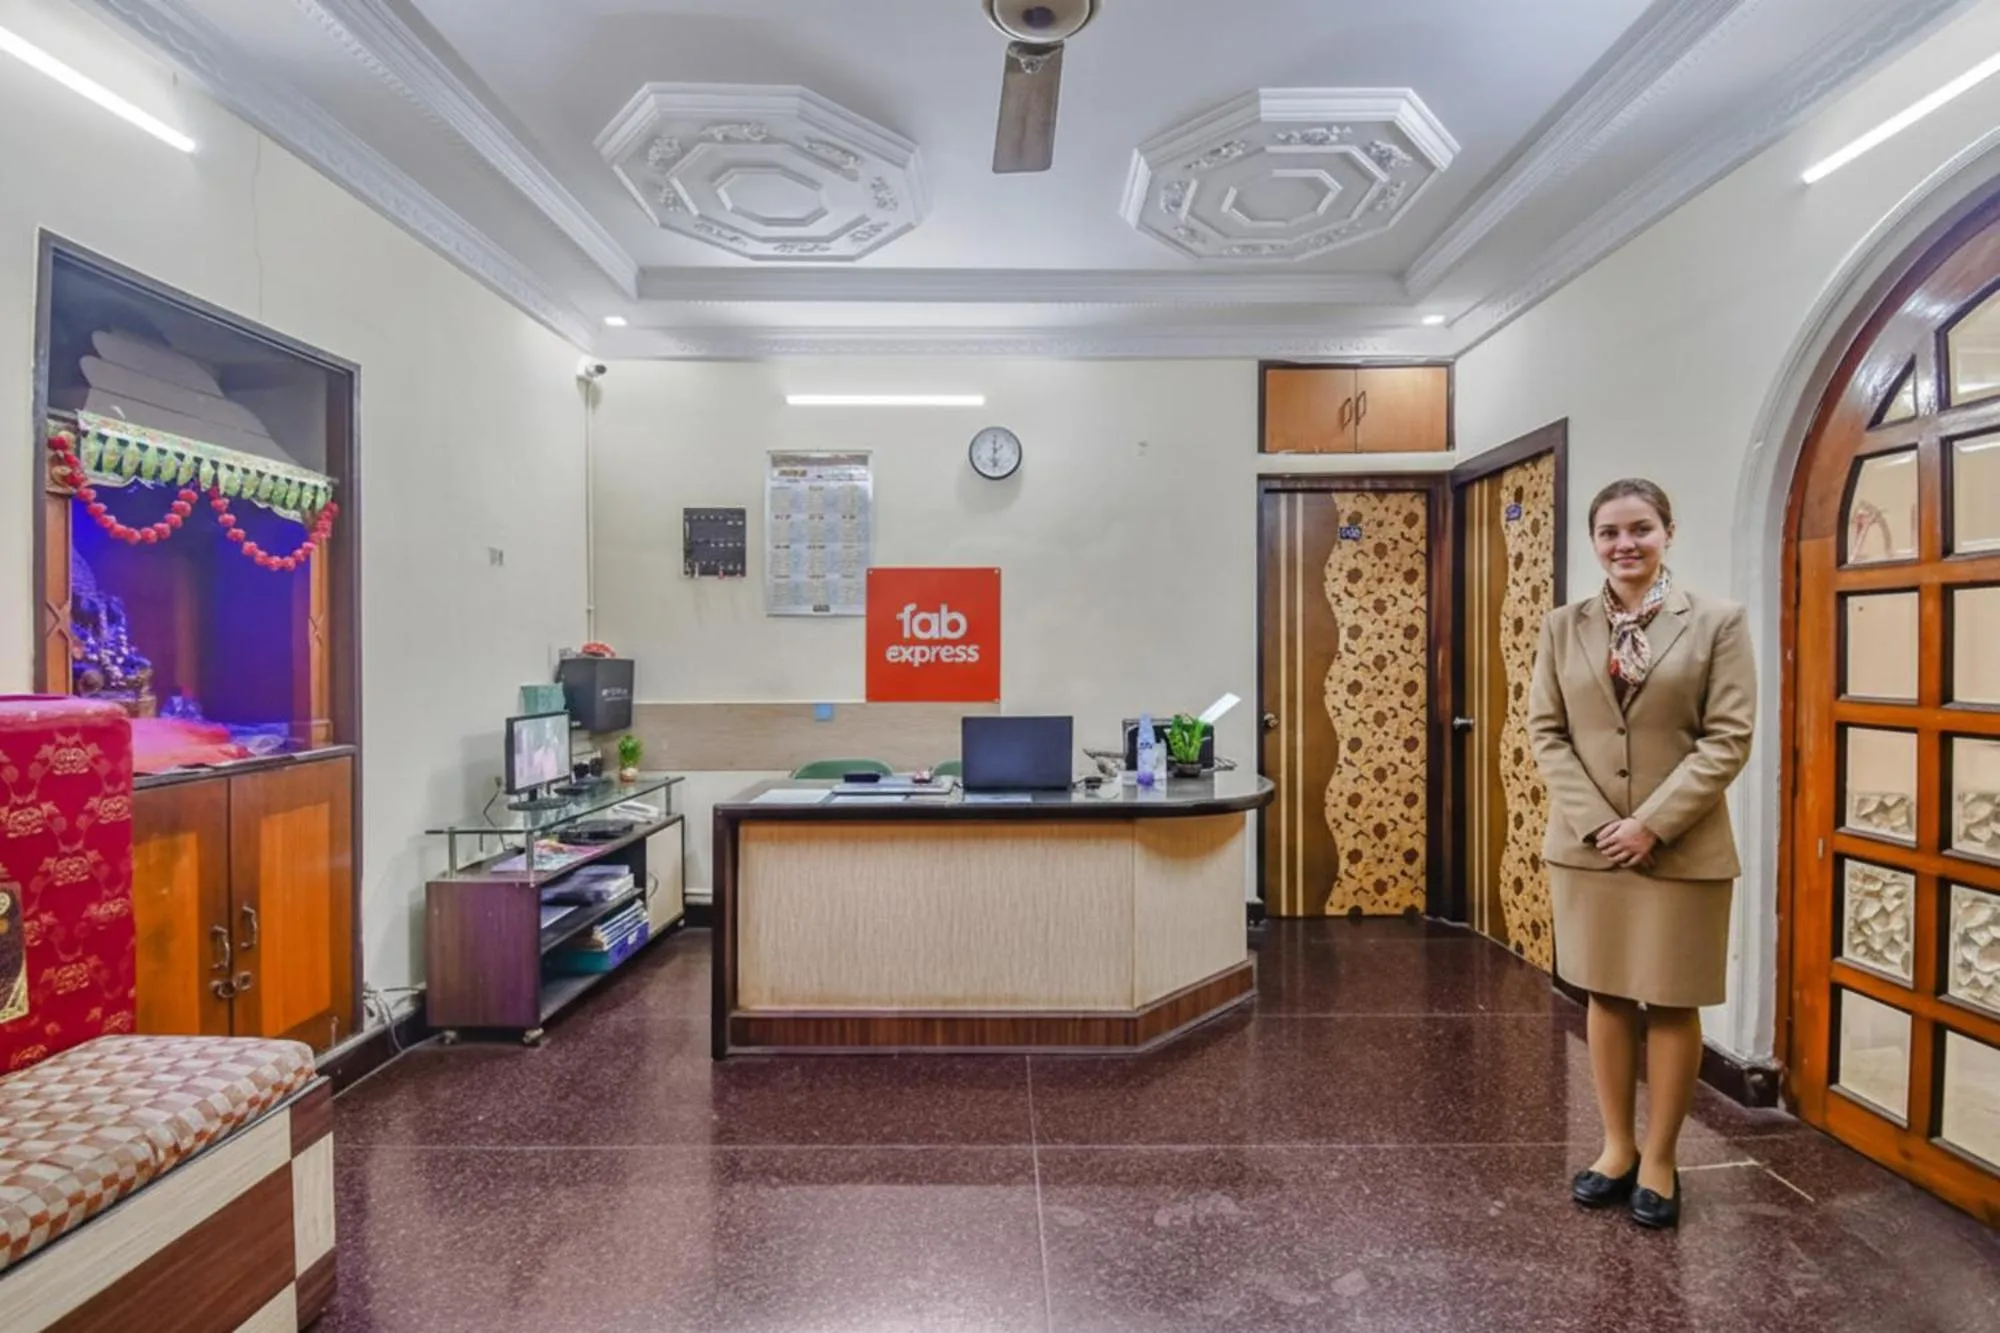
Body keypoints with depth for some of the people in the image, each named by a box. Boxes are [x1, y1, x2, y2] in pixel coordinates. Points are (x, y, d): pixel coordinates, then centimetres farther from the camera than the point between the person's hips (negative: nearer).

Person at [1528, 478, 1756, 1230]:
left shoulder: (1717, 622, -2)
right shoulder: (1563, 627, 4)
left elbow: (1729, 738, -7)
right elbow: (1546, 731, 2)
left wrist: (1653, 824, -16)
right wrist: (1594, 821, -10)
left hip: (1683, 850, -2)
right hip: (1586, 846, 2)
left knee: (1671, 1005, 10)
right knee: (1606, 998, 13)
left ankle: (1658, 1160, 27)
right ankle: (1616, 1147, 29)